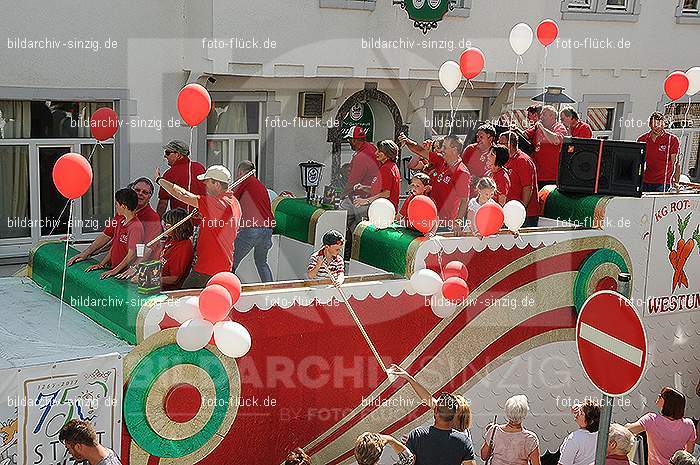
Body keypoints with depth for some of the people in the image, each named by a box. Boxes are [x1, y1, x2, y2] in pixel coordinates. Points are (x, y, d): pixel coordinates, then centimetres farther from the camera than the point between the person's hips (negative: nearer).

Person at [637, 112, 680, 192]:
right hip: (644, 183, 3)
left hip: (663, 183, -3)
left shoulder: (672, 140, -2)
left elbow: (675, 163, -4)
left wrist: (676, 182, -14)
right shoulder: (641, 140, 7)